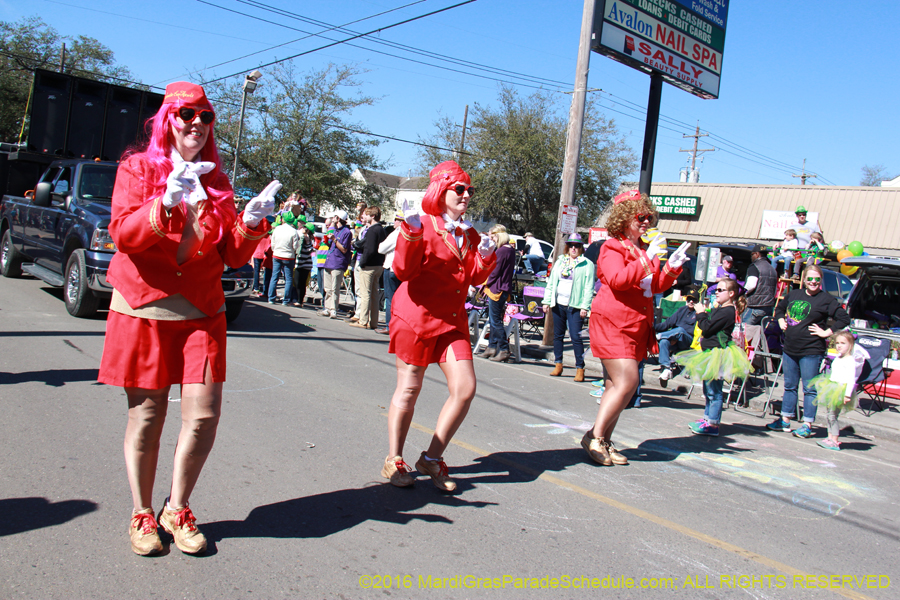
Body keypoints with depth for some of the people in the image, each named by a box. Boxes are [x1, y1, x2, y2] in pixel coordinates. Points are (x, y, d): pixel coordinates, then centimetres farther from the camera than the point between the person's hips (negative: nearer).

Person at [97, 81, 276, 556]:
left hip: (202, 311, 3)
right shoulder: (137, 167, 5)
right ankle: (142, 514, 21)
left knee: (204, 414, -5)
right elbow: (122, 234, -10)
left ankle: (177, 509, 16)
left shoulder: (216, 181, 13)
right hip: (144, 307, -2)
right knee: (147, 412, 1)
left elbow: (232, 255, 8)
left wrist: (250, 223, -11)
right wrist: (165, 203, -25)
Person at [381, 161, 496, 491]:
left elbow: (475, 278, 13)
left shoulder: (468, 234, 14)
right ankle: (394, 461, 19)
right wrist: (411, 232, -30)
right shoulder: (423, 225, -7)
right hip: (416, 317, -6)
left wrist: (485, 256, -5)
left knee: (465, 387, -3)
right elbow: (403, 270, -17)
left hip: (452, 321, 6)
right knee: (409, 389, 2)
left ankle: (431, 459, 12)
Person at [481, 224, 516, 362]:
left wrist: (486, 283, -3)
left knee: (495, 321, -4)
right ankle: (492, 346, 21)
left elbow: (495, 271, -18)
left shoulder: (502, 251, -17)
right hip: (505, 287, 10)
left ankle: (504, 350, -2)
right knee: (493, 319, 15)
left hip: (497, 289, -10)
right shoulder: (511, 250, 12)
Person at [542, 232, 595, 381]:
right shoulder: (560, 262, 14)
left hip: (575, 306, -5)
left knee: (576, 337, -7)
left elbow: (589, 288, -5)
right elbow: (550, 283, 15)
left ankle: (580, 368, 0)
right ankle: (558, 365, 22)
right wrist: (547, 301, 7)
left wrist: (585, 306, -13)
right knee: (558, 335, 11)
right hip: (558, 304, 5)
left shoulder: (587, 265, 0)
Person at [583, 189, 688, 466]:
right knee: (627, 381, -15)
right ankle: (595, 436, -6)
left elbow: (656, 287, 20)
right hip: (612, 323, -8)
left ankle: (604, 441, 13)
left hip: (636, 326, 8)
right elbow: (617, 280, -22)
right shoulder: (613, 247, -6)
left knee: (617, 386, 8)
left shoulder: (645, 250, 18)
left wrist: (672, 267, 4)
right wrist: (645, 260, -24)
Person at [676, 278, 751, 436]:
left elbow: (707, 328, -21)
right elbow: (707, 326, 16)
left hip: (718, 353, -11)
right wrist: (703, 313, 3)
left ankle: (713, 424, -3)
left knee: (714, 391, -7)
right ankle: (707, 419, 27)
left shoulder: (727, 312, -17)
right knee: (709, 390, 18)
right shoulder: (719, 309, 15)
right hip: (711, 352, 11)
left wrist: (701, 313, -9)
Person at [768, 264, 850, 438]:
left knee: (810, 389, 0)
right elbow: (779, 308, 28)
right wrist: (781, 321, 13)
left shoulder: (827, 299, -7)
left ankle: (807, 425, 7)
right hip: (790, 350, 6)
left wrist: (826, 332, -14)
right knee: (789, 386, 14)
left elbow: (844, 319, -13)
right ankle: (785, 420, 23)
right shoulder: (794, 294, 10)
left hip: (811, 352, -6)